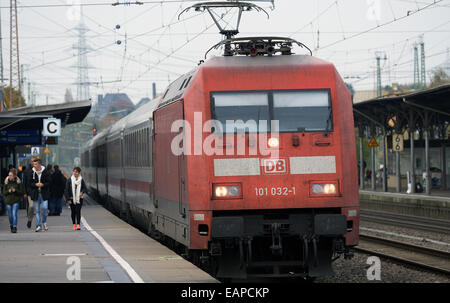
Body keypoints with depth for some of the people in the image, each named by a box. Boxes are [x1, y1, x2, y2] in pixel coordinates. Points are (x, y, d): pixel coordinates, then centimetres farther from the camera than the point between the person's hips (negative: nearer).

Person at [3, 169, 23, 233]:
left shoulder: (18, 182, -3)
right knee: (10, 215, 10)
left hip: (15, 201, -2)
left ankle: (15, 227, -13)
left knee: (14, 214, -14)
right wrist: (8, 191, -15)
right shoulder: (7, 182, 2)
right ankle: (11, 226, 33)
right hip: (8, 201, 2)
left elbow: (21, 192, -2)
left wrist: (15, 191, -18)